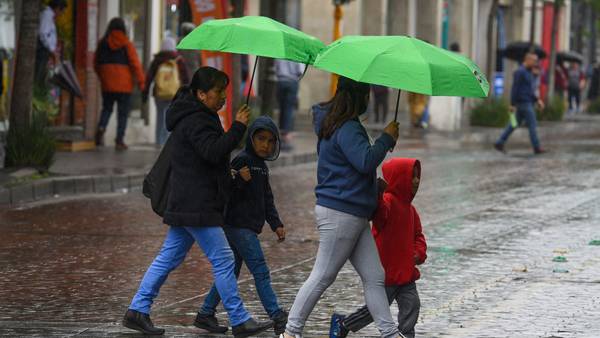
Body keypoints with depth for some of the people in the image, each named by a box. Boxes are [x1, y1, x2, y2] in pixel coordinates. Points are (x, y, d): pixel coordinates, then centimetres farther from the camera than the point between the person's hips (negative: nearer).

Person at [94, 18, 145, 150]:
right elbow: (135, 64, -10)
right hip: (124, 85, -3)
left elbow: (96, 63, 10)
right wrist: (141, 82, -4)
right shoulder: (127, 45, -7)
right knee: (123, 113, 4)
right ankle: (119, 140, 1)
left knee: (107, 108, 18)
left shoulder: (102, 44, 3)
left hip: (107, 84, 3)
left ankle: (101, 127, -9)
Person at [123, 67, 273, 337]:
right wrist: (238, 127, -21)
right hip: (197, 206, -11)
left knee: (168, 258, 11)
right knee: (223, 260, -7)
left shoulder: (198, 117, 20)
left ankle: (137, 310, 12)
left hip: (185, 204, 11)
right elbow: (213, 151, -27)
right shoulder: (195, 121, -15)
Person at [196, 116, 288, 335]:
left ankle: (205, 314, 18)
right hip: (239, 225, -10)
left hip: (249, 227, 10)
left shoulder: (262, 167, 17)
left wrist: (276, 224, 17)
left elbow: (267, 200, 23)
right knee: (260, 272, -10)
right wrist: (241, 180, -33)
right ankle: (278, 318, -10)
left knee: (231, 273, 12)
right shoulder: (243, 160, -12)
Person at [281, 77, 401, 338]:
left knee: (374, 277, 8)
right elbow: (365, 161, -28)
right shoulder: (347, 128, -17)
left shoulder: (333, 124, 14)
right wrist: (387, 138, -16)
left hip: (355, 216, 10)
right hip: (340, 213, -10)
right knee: (322, 276, -2)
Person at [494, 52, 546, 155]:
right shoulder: (520, 72, -15)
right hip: (524, 103, -10)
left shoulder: (528, 72, 17)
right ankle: (537, 148, 0)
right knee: (532, 124, -5)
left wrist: (537, 100, 16)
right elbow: (515, 88, -17)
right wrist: (512, 104, -19)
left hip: (528, 102, 10)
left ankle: (499, 143, 12)